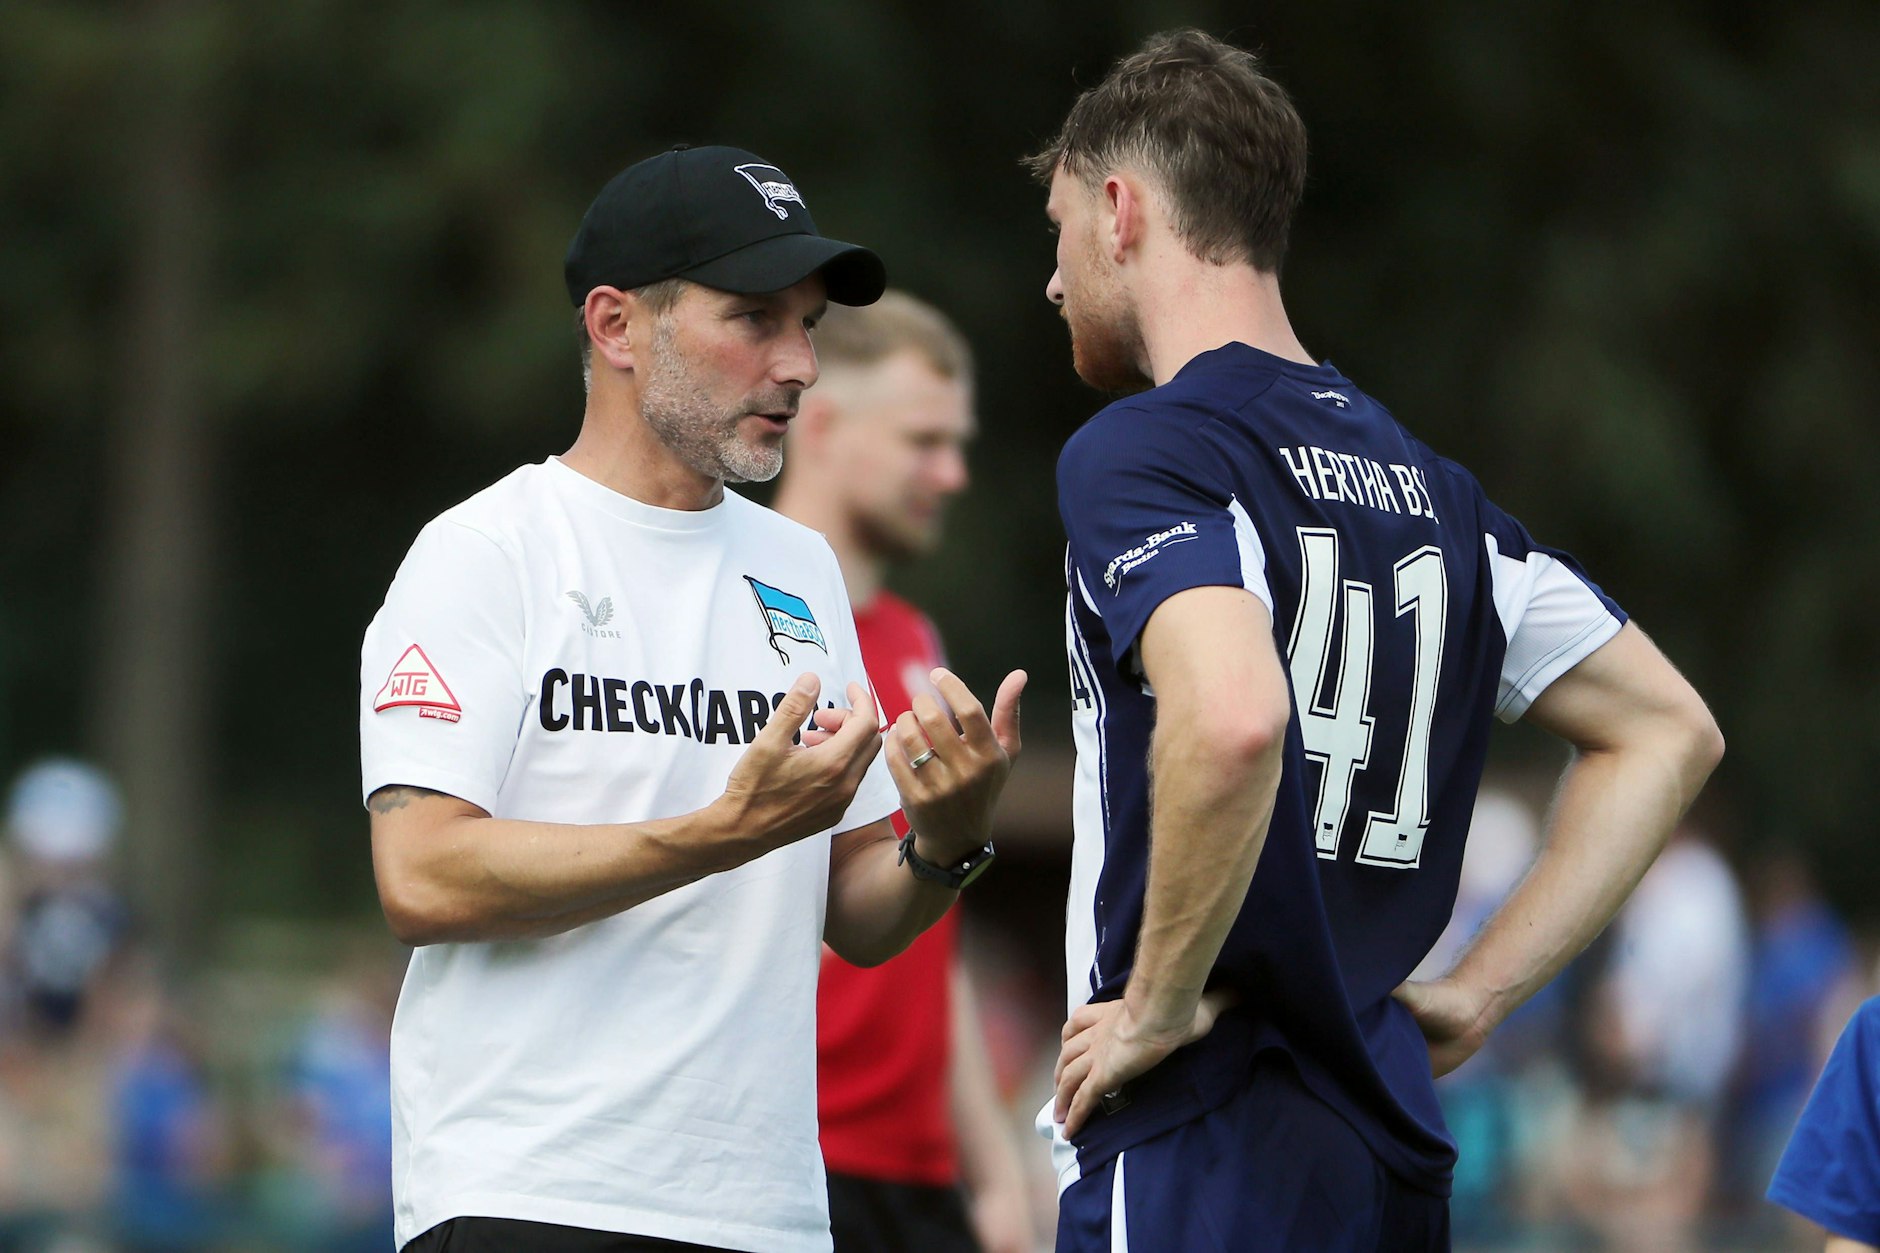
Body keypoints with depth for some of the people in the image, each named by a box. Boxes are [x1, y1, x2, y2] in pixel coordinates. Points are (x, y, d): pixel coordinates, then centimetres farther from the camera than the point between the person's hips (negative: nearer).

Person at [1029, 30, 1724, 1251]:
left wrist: (1162, 1002, -16)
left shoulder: (1136, 454, -9)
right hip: (1391, 1151, 8)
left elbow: (1234, 720, -28)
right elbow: (1669, 731, 21)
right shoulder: (1421, 480, 15)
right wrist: (1477, 992, 17)